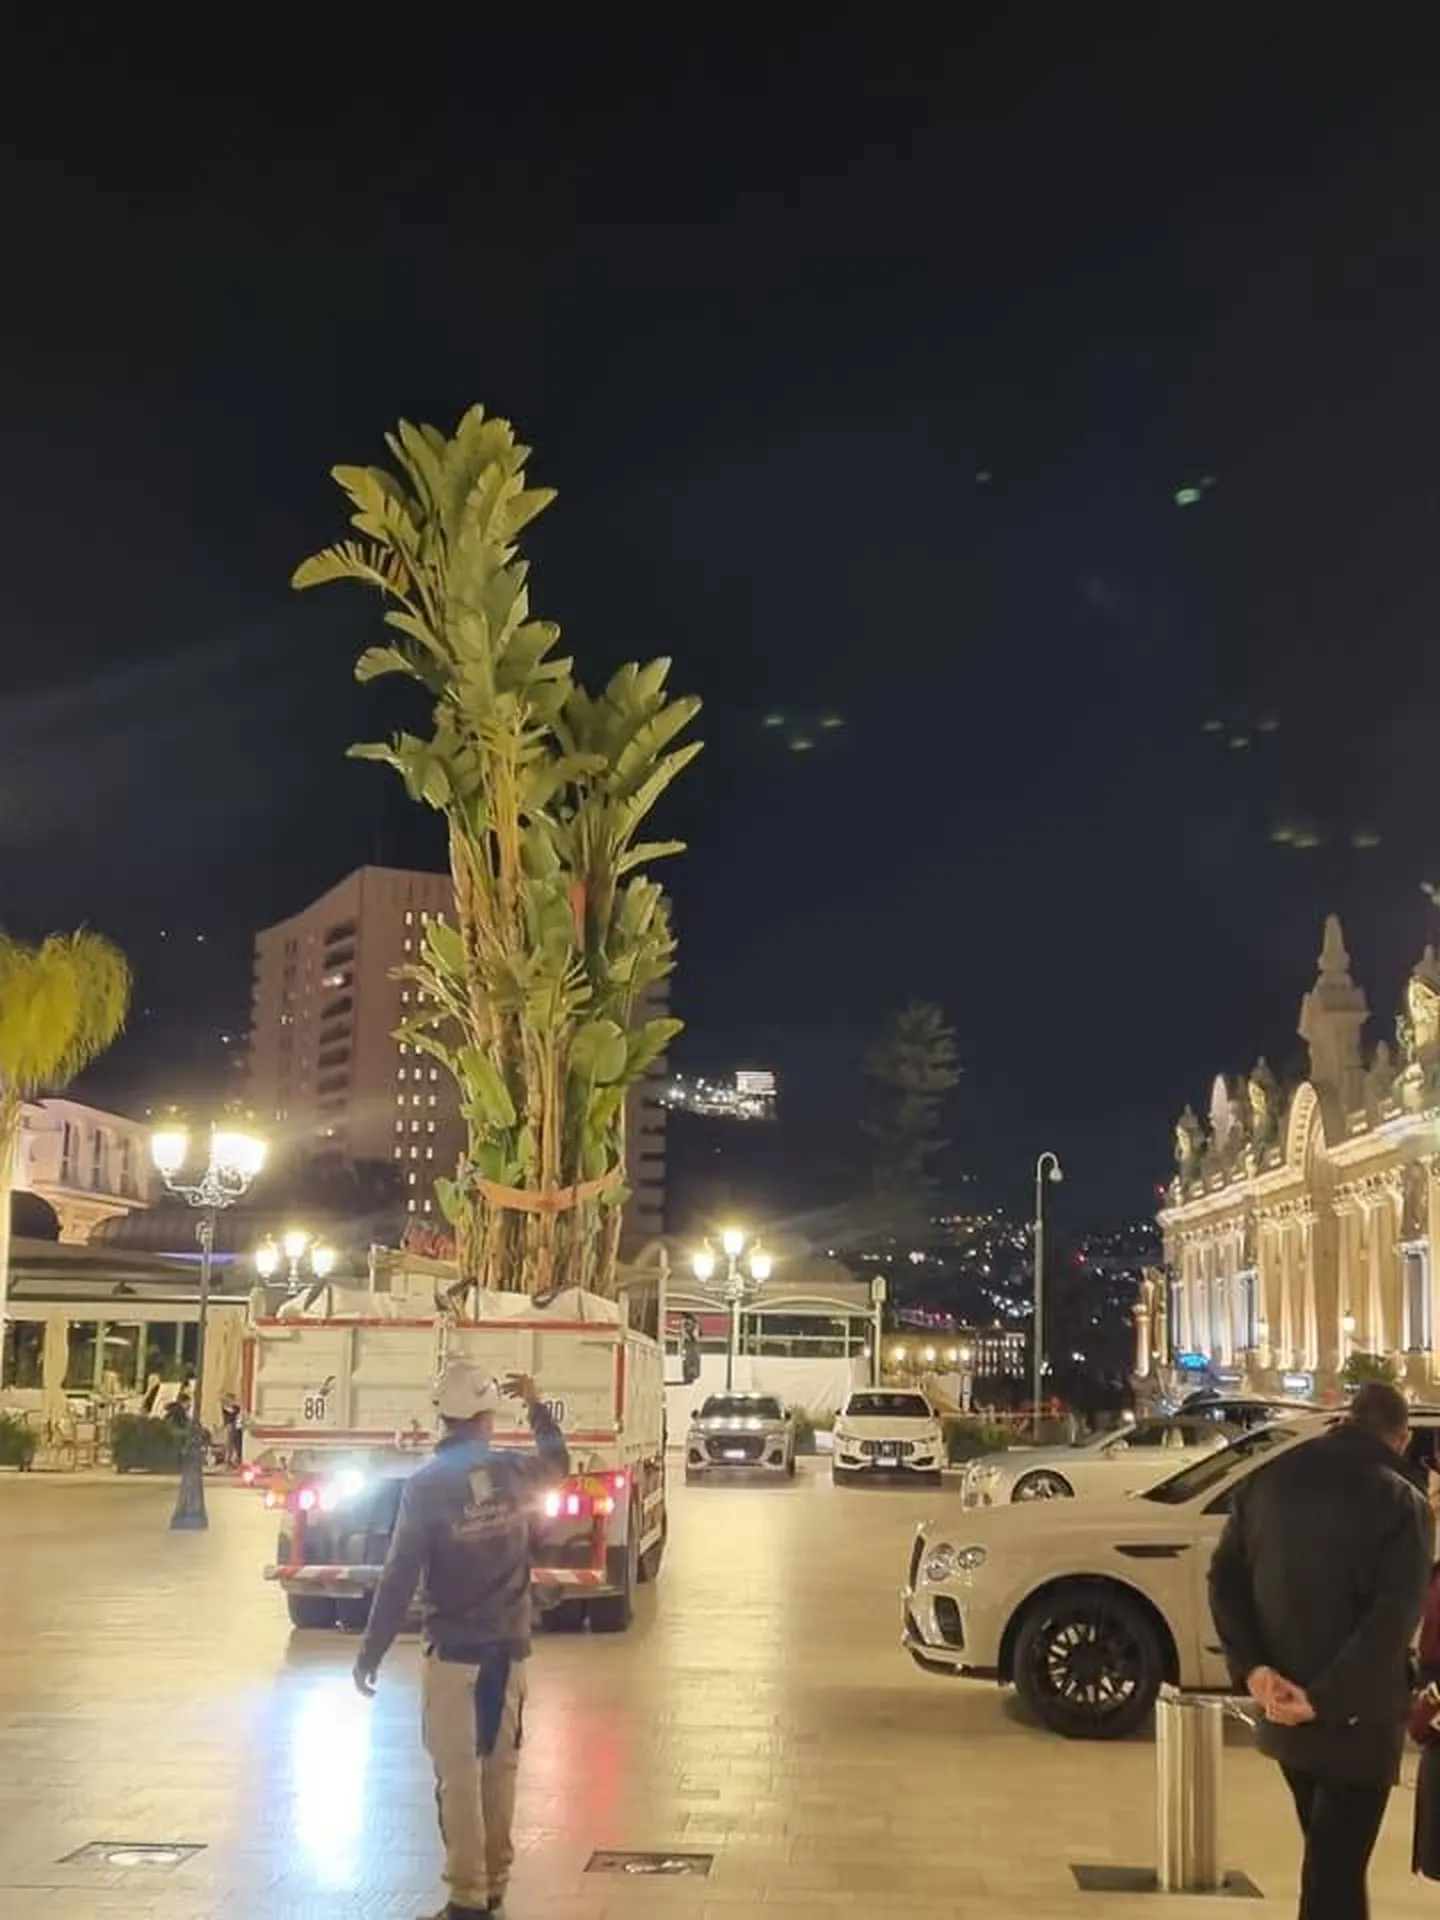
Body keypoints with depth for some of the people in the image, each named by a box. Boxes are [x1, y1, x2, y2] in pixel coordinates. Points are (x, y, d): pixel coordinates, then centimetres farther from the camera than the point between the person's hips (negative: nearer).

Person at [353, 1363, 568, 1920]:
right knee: (500, 1765, 14)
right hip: (509, 1645, 4)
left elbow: (399, 1578, -12)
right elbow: (557, 1462, 24)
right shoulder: (513, 1471, -1)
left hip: (455, 1649, -4)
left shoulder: (425, 1486, -12)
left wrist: (371, 1652, -5)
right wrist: (536, 1405, 35)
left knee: (457, 1773, 1)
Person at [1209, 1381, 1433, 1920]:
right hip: (1356, 1717, -5)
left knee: (1328, 1858, 23)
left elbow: (1224, 1578, 0)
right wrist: (1324, 1700, -22)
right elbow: (1393, 1619, -21)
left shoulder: (1269, 1479, 5)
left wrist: (1252, 1668, -8)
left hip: (1282, 1708, 5)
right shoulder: (1402, 1502, -10)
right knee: (1335, 1873, 1)